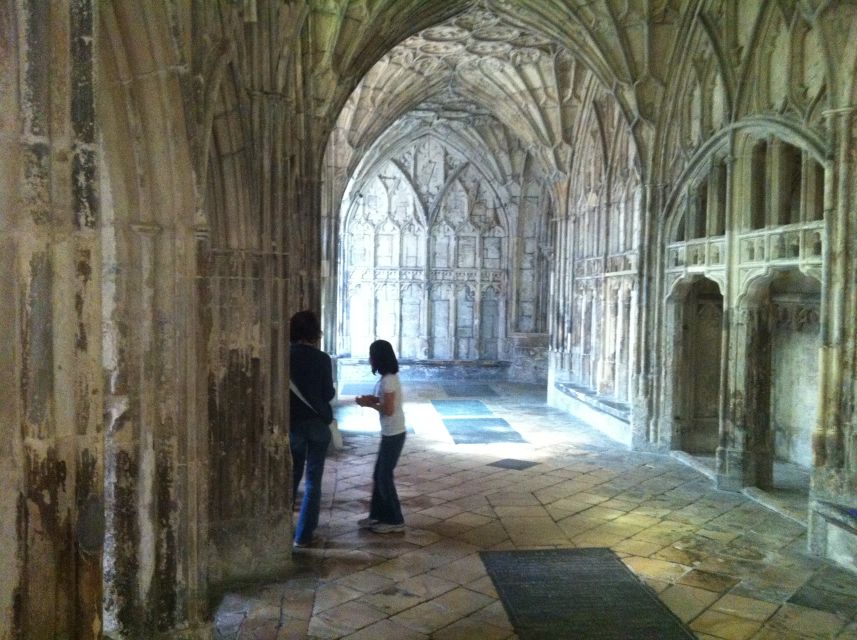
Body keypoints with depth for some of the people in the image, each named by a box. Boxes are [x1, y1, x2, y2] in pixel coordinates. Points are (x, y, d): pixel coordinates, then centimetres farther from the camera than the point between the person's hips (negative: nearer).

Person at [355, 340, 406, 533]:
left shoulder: (388, 380, -21)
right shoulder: (388, 378, 9)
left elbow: (388, 410, -23)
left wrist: (369, 404, -11)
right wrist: (373, 399, 3)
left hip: (394, 435, -9)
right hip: (389, 433, 9)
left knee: (384, 477, 0)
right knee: (379, 475, 15)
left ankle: (395, 521, 9)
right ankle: (379, 515, 26)